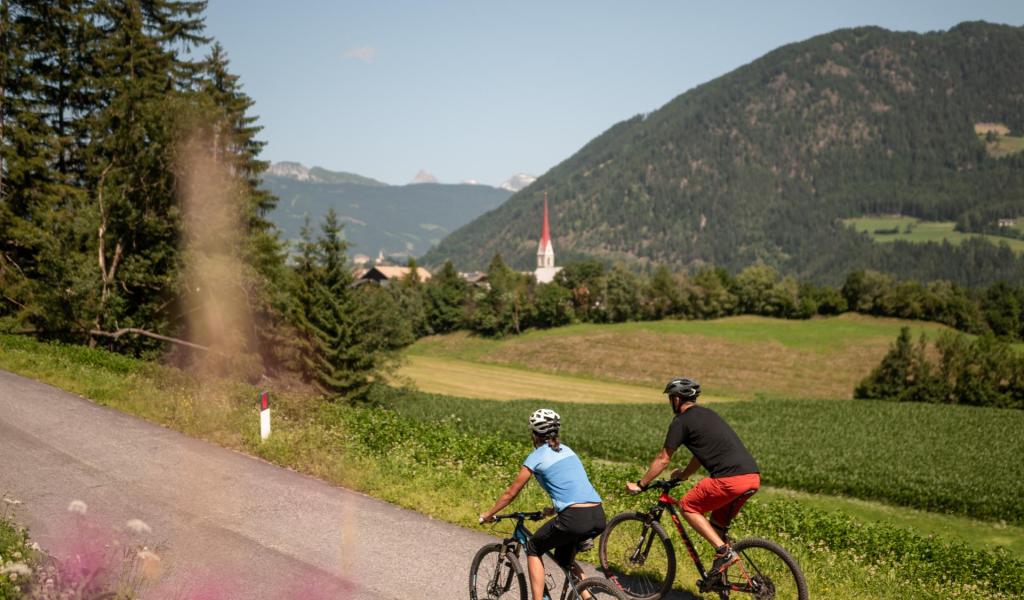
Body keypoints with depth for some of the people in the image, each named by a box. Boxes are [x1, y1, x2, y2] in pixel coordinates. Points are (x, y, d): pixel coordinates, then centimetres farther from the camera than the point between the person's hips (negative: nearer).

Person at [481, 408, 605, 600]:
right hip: (599, 518, 6)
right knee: (563, 558, 30)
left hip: (574, 519, -6)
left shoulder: (536, 457, 4)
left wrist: (488, 515, 25)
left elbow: (511, 493, 11)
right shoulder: (567, 450, 22)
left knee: (533, 548, 19)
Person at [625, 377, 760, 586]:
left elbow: (663, 459, 5)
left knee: (687, 506, 8)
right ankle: (718, 577, 21)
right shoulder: (708, 414, 26)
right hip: (753, 476, 8)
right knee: (718, 523, 22)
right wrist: (684, 474, 53)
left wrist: (640, 485, 16)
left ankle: (724, 551, -4)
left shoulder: (681, 421, 1)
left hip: (730, 479, -8)